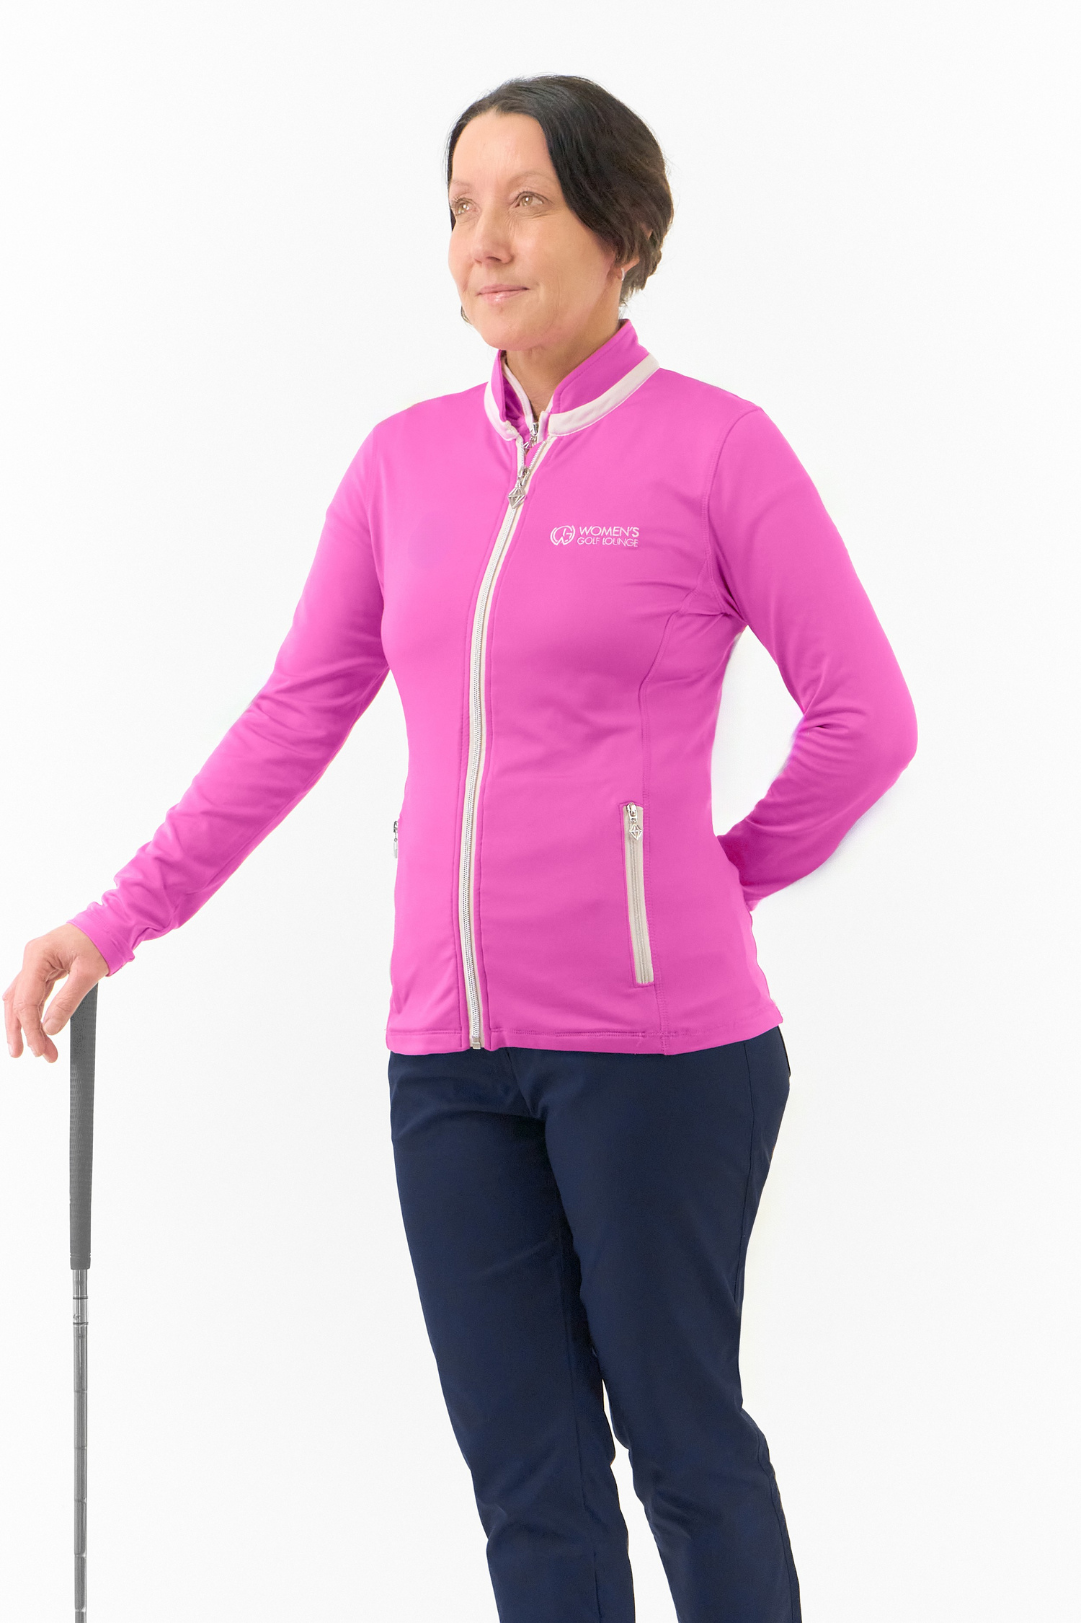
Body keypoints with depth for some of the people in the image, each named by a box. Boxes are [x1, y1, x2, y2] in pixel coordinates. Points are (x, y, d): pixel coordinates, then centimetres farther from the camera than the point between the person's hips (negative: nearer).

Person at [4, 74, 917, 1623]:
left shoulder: (715, 447, -6)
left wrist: (729, 878, 2)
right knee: (524, 1469, 9)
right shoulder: (407, 461, 9)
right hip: (451, 1037, 5)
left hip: (655, 1042, -5)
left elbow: (866, 716, -4)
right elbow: (297, 713, 10)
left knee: (681, 1439, 5)